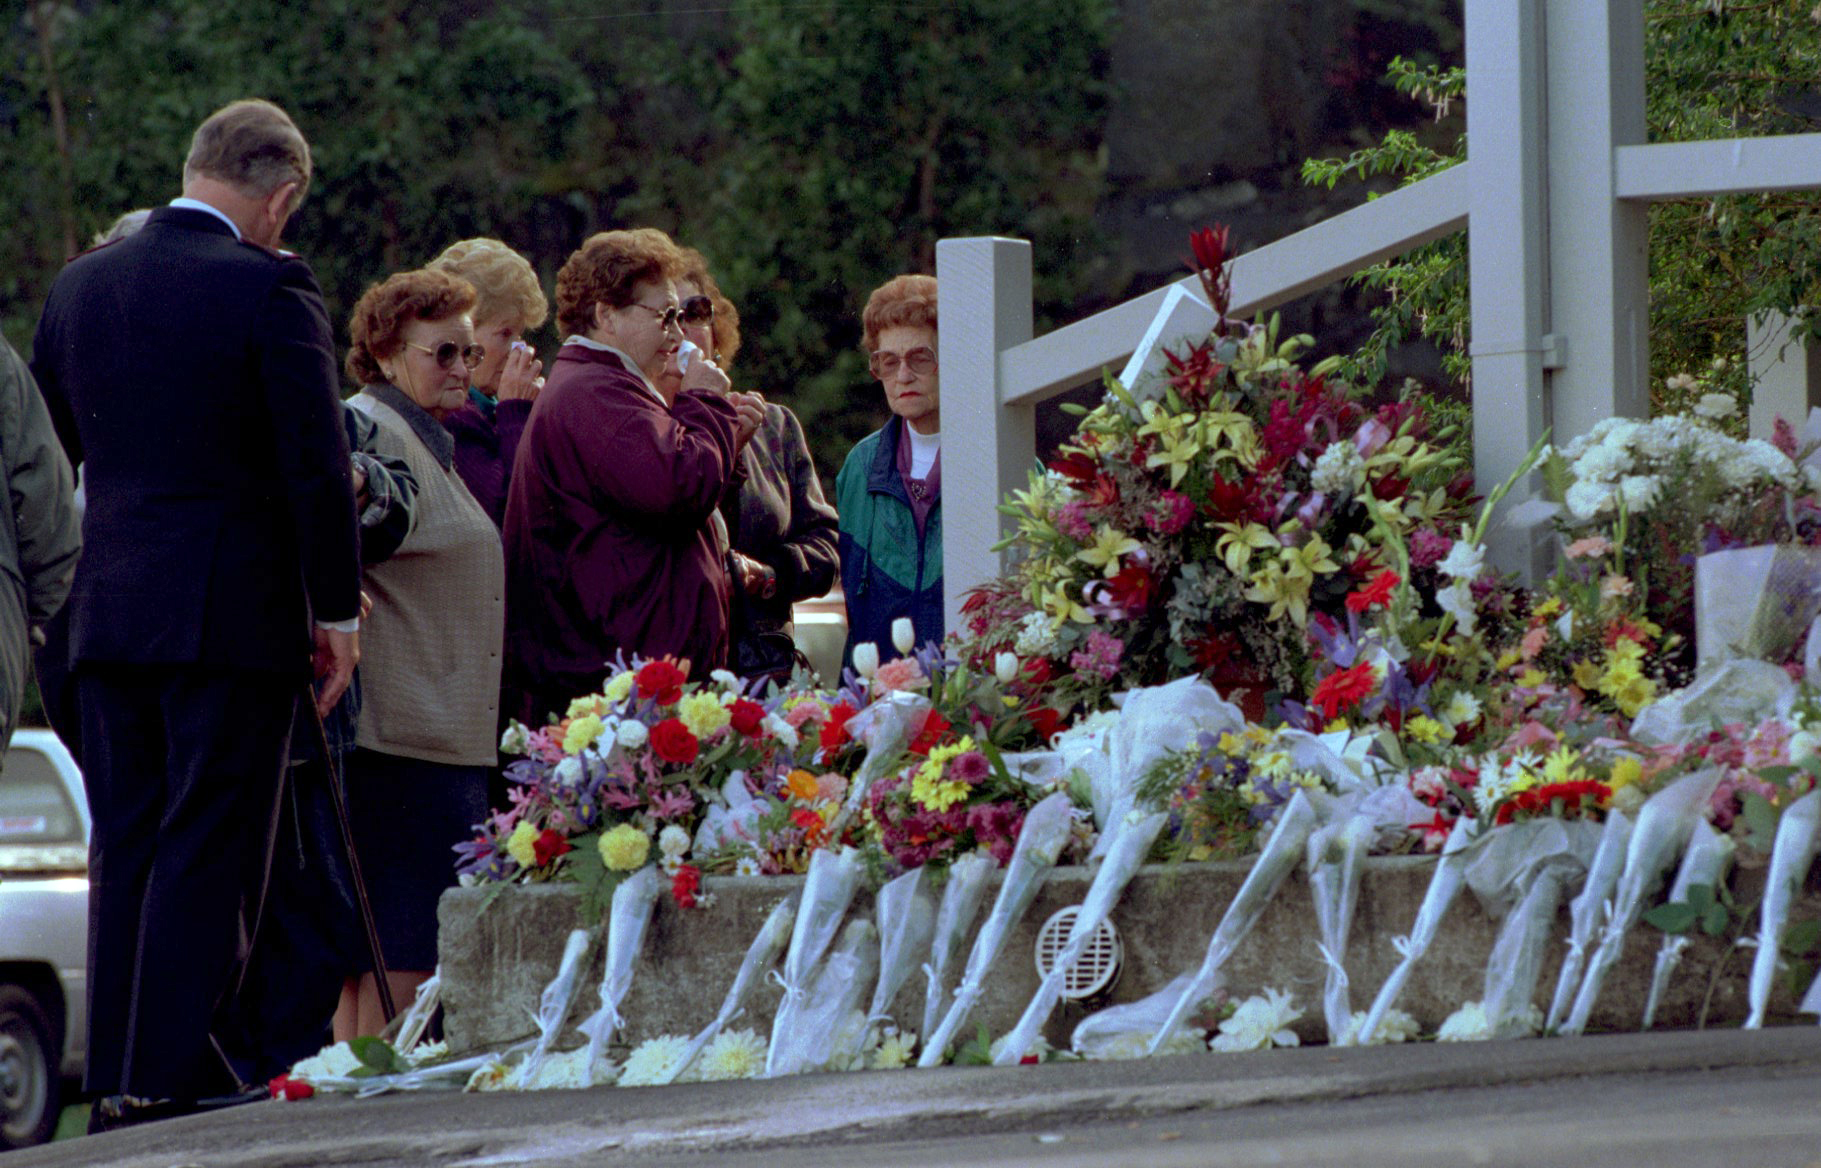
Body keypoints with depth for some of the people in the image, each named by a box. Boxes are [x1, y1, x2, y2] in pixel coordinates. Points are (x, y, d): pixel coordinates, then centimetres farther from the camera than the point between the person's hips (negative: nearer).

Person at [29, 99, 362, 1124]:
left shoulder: (80, 285, 8)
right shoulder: (269, 288, -11)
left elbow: (48, 452, 15)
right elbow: (318, 463, -12)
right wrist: (337, 607, -5)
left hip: (108, 614, 6)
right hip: (232, 614, -6)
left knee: (126, 848, 11)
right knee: (205, 855, -2)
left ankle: (119, 1080, 11)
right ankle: (166, 1079, -6)